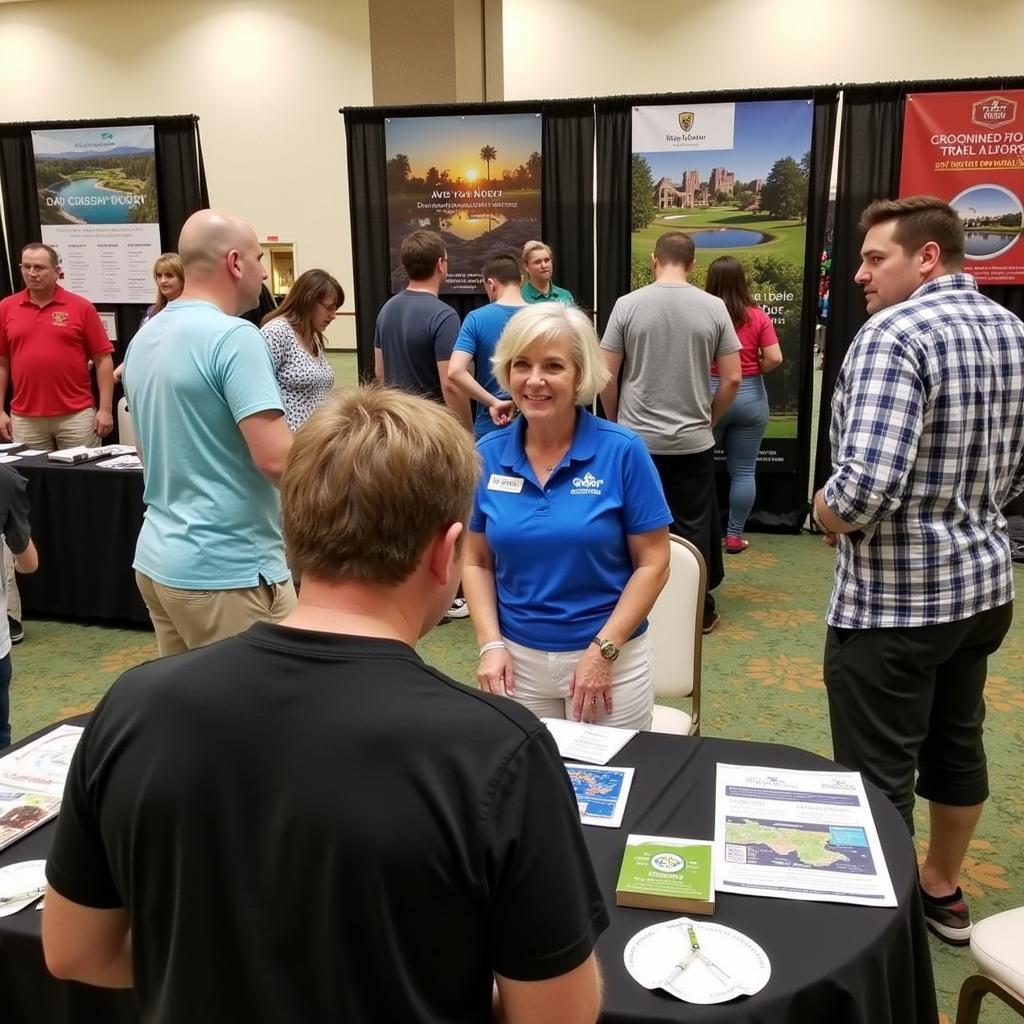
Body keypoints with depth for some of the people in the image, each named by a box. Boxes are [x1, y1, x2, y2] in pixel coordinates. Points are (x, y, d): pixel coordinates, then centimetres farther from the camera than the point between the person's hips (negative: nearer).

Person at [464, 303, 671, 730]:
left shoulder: (622, 451, -10)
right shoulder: (487, 455, -2)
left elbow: (653, 564, -7)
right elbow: (477, 562, 5)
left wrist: (603, 650, -14)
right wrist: (490, 644, -7)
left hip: (610, 657, -2)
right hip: (518, 659, 2)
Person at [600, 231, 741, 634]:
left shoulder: (628, 304, -4)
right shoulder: (713, 307, -2)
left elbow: (607, 375, -2)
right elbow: (732, 378, -1)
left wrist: (615, 422, 13)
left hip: (636, 440, 0)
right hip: (693, 441, 1)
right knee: (693, 526, 10)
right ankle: (698, 609, 19)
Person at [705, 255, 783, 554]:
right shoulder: (758, 316, -4)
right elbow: (775, 359, -9)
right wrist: (753, 369, 9)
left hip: (707, 396, -1)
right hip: (750, 397, 1)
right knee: (743, 471, 9)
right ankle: (734, 535, 13)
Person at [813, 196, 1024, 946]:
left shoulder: (894, 334, -20)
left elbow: (866, 485, -31)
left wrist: (830, 515, -11)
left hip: (893, 596, -9)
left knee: (878, 774, 6)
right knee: (957, 743, 23)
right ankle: (943, 890, 41)